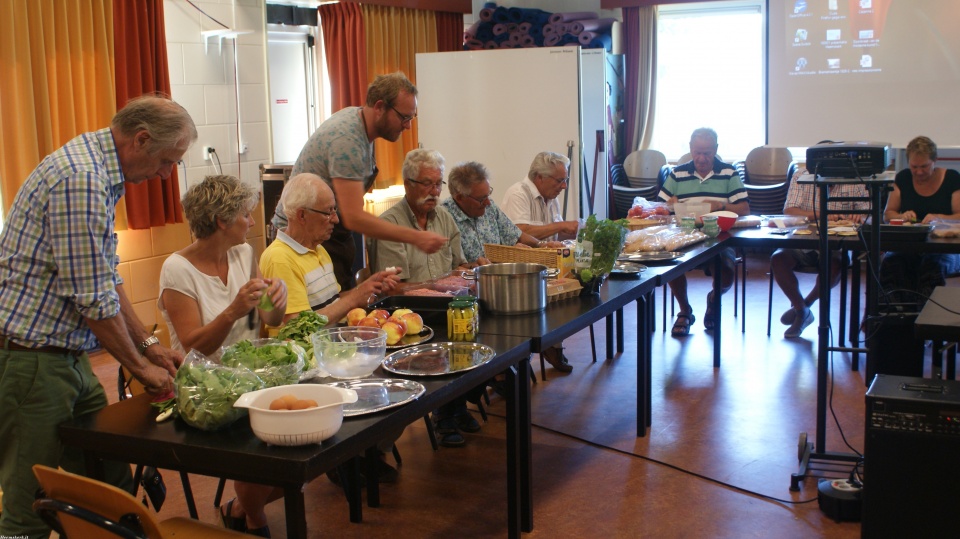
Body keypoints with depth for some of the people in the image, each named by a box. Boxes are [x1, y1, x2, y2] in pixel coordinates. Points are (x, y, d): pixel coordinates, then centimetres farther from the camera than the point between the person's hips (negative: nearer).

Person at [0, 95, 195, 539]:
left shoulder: (96, 171, 12)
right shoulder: (80, 180, -22)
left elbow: (107, 280, 18)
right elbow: (94, 300, -21)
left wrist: (148, 345, 14)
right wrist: (140, 366, -8)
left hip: (66, 355, 10)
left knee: (112, 487, 13)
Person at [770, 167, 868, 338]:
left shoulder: (854, 182, 2)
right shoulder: (801, 177, 1)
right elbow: (789, 211, -10)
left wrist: (859, 217, -26)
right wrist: (821, 215, -24)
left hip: (835, 246, 0)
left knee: (835, 265, -33)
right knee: (778, 259, -28)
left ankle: (805, 304, -3)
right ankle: (801, 310, -4)